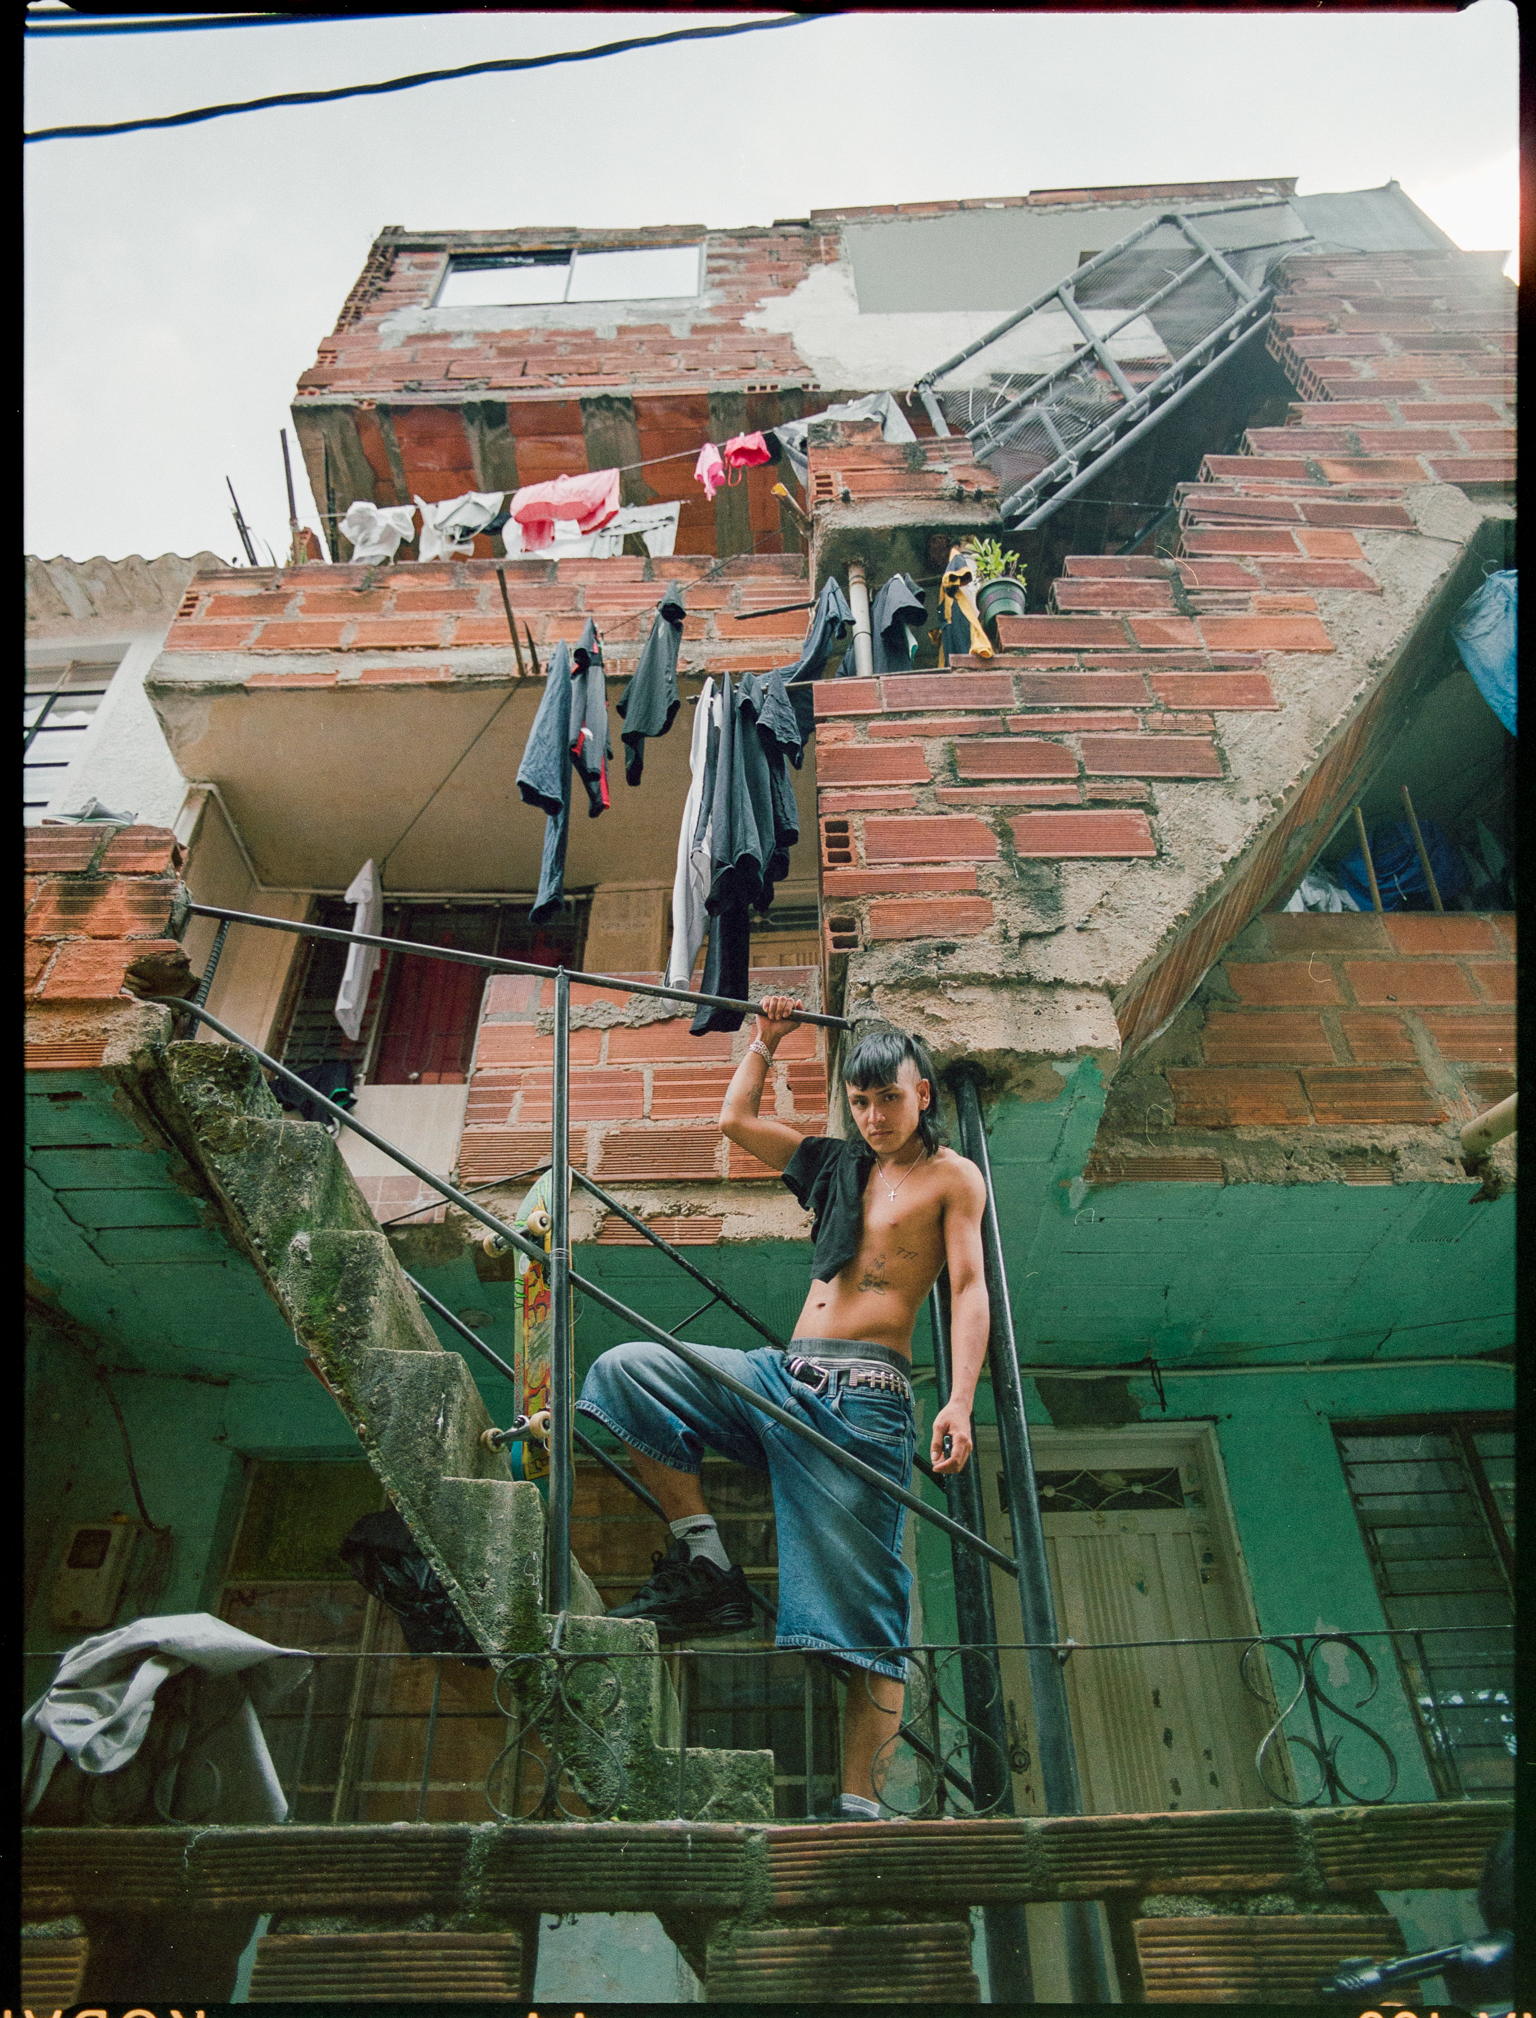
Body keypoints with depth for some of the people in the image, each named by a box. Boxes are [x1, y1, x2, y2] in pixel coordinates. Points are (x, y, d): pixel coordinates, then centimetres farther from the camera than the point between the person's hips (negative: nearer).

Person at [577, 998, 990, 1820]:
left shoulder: (952, 1176, 6)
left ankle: (856, 1803, -3)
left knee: (861, 1599, -10)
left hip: (864, 1394, -6)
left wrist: (959, 1402, -17)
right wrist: (765, 1040, 32)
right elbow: (735, 1117, 30)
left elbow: (969, 1288, -5)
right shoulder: (835, 1163, 22)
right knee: (627, 1371, -10)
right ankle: (705, 1566, -7)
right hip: (781, 1375, 6)